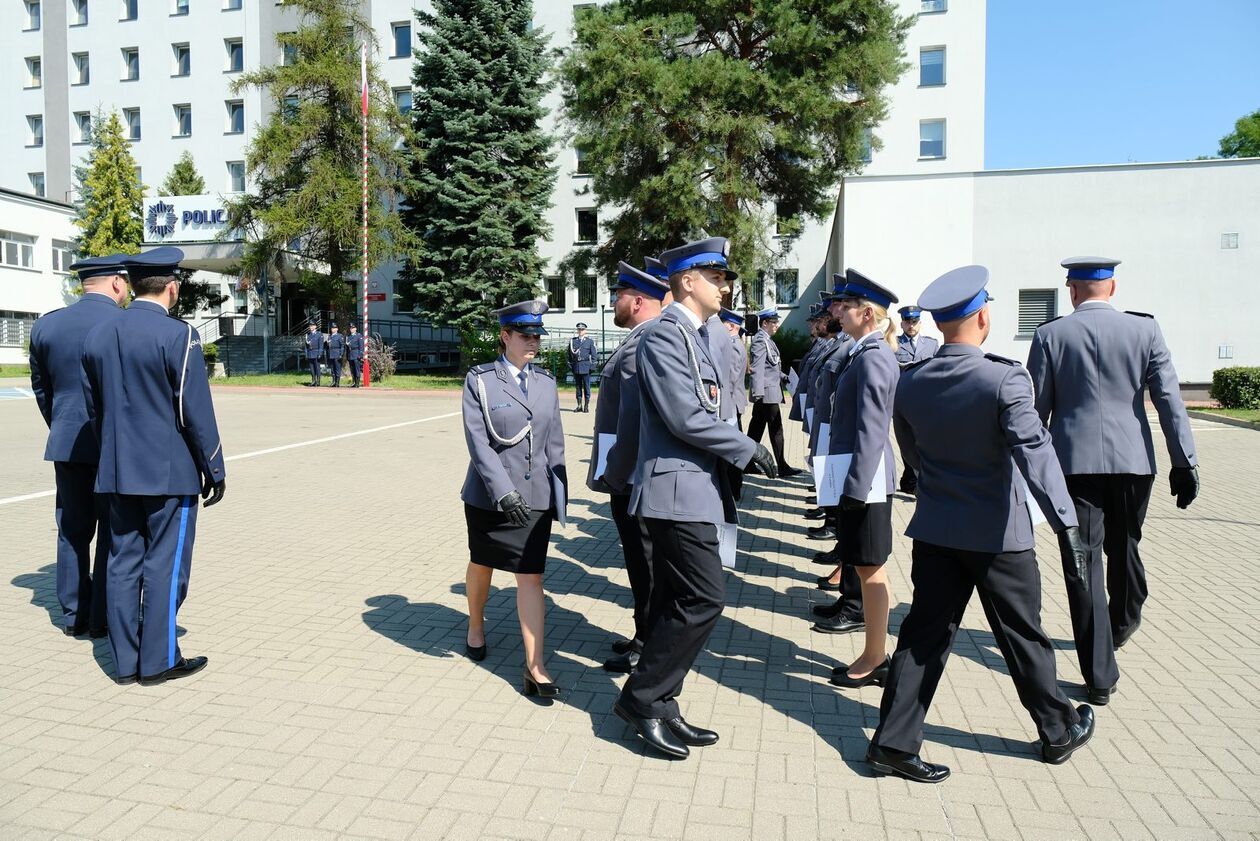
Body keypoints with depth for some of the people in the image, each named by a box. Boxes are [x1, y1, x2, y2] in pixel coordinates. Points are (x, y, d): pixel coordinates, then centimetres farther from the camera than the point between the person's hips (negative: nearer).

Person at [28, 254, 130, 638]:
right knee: (114, 532, 4)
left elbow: (41, 388, 13)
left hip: (66, 443, 5)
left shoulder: (46, 325, 6)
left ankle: (74, 615, 21)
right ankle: (103, 618, 9)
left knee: (73, 531, 13)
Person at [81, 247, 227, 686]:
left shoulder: (97, 334, 8)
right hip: (169, 471, -6)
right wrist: (215, 470, -5)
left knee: (123, 562, 11)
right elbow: (196, 412, -13)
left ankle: (126, 660, 19)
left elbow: (94, 407, 14)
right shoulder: (177, 334, -14)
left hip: (117, 472, 7)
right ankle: (159, 660, 9)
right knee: (166, 564, 2)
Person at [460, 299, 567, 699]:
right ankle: (476, 627, 45)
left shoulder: (546, 383, 6)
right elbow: (477, 441, -13)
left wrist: (559, 491, 7)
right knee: (482, 564, 17)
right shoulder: (479, 380, -5)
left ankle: (535, 668, 1)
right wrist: (504, 492, -22)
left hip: (536, 496, 2)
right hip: (488, 495, -1)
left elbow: (554, 443, 9)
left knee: (531, 576, -3)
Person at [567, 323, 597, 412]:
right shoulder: (572, 341, 12)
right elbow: (570, 354, 14)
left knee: (586, 386, -1)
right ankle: (579, 406, 11)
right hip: (576, 367, 3)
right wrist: (570, 365, 6)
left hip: (586, 367, -3)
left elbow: (593, 355, 4)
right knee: (578, 386, 6)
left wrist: (592, 366, -4)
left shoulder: (590, 341, 6)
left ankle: (586, 406, 4)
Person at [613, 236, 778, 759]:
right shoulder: (664, 334, -13)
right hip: (678, 489, -10)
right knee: (704, 600, -9)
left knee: (675, 604, 12)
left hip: (690, 489, 10)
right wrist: (748, 449, -10)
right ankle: (641, 698, 5)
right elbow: (685, 418, -20)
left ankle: (659, 707, 22)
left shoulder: (694, 335, 18)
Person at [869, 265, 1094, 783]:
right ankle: (1058, 731, 36)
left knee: (925, 633, 9)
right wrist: (1065, 521, -27)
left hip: (935, 530, 4)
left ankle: (893, 742, 9)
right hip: (998, 532, -4)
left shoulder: (910, 383, -1)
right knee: (1022, 635, 14)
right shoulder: (1005, 379, -17)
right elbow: (1034, 451, -26)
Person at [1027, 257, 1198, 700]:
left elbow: (1036, 409, -1)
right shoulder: (1144, 329, 1)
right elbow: (1169, 399, -3)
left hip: (1074, 462, -2)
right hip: (1133, 461, 3)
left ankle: (1099, 675, 4)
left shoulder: (1049, 335, -3)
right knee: (1124, 546, 24)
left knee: (1084, 562, 1)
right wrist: (1184, 462, 0)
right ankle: (1123, 623, 48)